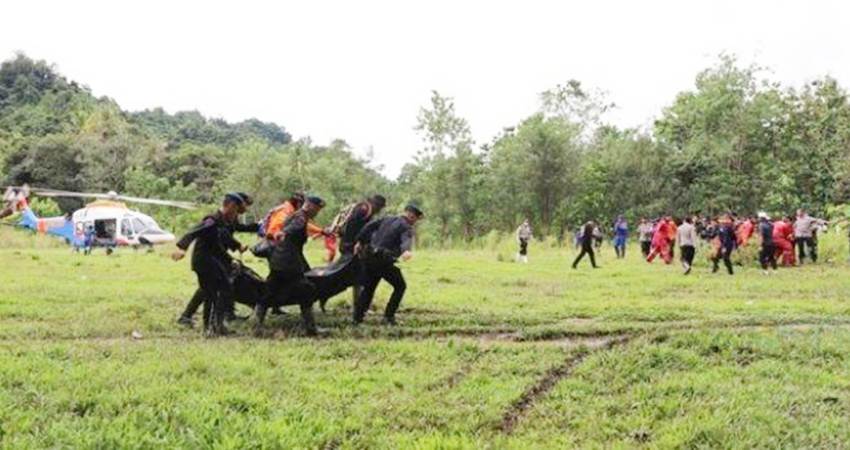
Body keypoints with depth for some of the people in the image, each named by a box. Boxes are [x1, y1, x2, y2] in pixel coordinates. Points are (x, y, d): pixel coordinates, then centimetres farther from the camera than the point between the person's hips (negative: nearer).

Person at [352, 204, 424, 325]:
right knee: (400, 286, 11)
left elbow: (369, 226, 14)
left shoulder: (387, 220, 17)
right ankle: (388, 316, 6)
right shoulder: (406, 227, -4)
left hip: (369, 257, 7)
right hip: (384, 260, -7)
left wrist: (360, 241, 18)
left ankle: (357, 317, 18)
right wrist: (407, 251, -45)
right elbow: (406, 240, -25)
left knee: (368, 287, 20)